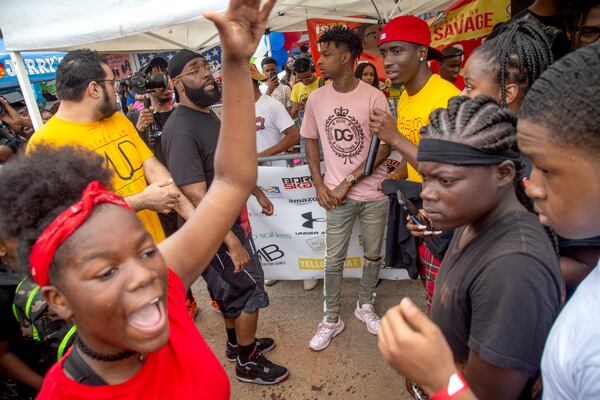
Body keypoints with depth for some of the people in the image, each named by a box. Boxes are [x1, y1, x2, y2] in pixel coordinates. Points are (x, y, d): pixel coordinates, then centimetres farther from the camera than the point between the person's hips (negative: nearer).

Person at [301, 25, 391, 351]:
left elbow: (384, 148, -11)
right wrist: (319, 186, -1)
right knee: (333, 260, 7)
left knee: (373, 255, 13)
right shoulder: (316, 98, 0)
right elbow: (311, 142, 9)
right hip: (337, 194, 2)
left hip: (373, 193, -1)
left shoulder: (374, 97, -10)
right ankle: (331, 320, 25)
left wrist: (348, 181, -15)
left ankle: (365, 306, 37)